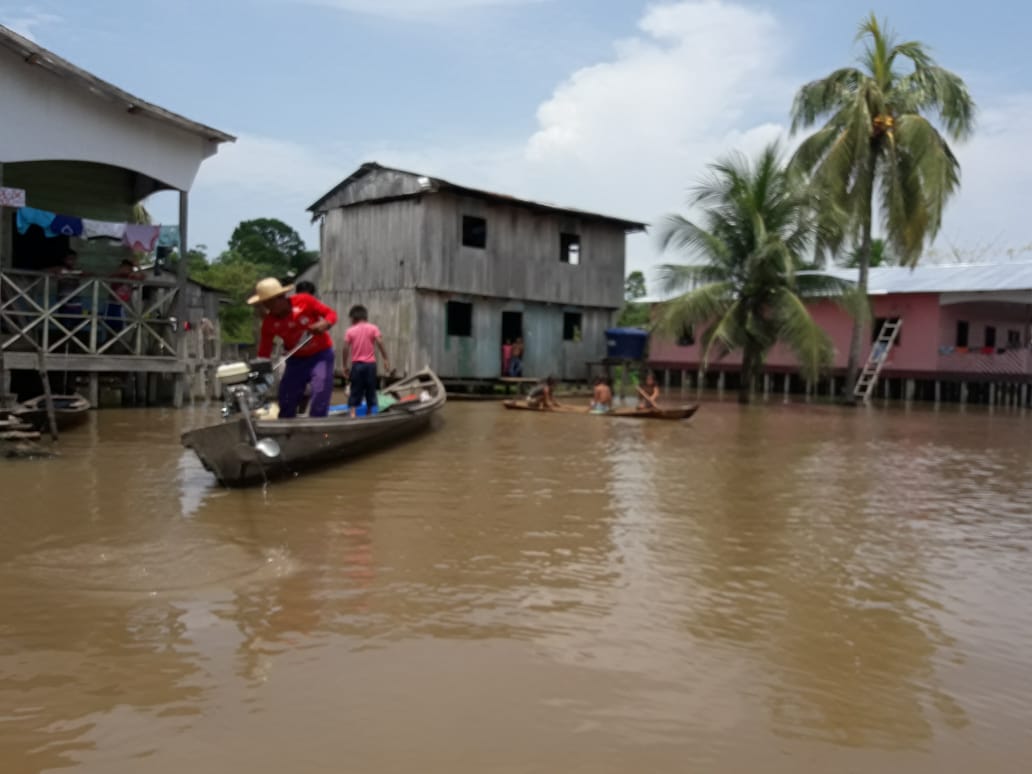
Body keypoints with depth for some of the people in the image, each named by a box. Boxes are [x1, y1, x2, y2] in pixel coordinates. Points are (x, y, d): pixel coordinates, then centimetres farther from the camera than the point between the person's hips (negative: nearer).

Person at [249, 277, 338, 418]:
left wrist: (324, 325, -35)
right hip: (296, 359, 3)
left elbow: (331, 313, -12)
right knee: (286, 403, 3)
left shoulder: (304, 301, -20)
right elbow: (264, 353, -10)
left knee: (319, 403, -13)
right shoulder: (269, 323, -12)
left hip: (321, 355, -3)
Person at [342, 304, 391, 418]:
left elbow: (346, 349, -3)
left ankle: (352, 414, -9)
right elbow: (380, 343, -9)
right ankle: (369, 415, 15)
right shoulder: (373, 328, 1)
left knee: (355, 392, 3)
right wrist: (386, 359, -5)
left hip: (356, 364, 0)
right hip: (370, 364, 0)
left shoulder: (350, 331, 1)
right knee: (370, 391, 10)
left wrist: (345, 366, 4)